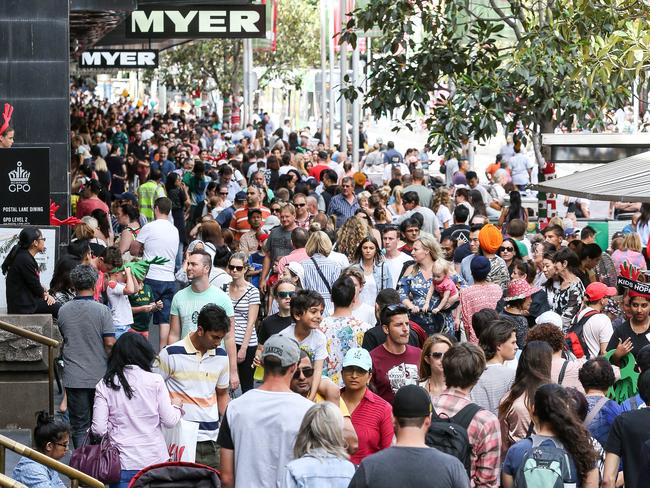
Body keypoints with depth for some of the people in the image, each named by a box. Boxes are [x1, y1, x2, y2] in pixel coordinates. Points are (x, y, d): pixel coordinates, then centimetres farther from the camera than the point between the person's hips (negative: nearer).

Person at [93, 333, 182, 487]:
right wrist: (176, 406, 18)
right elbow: (169, 421, -2)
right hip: (155, 461, 0)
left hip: (123, 463, 0)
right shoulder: (155, 381, -6)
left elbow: (99, 429, -8)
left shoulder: (104, 385, -5)